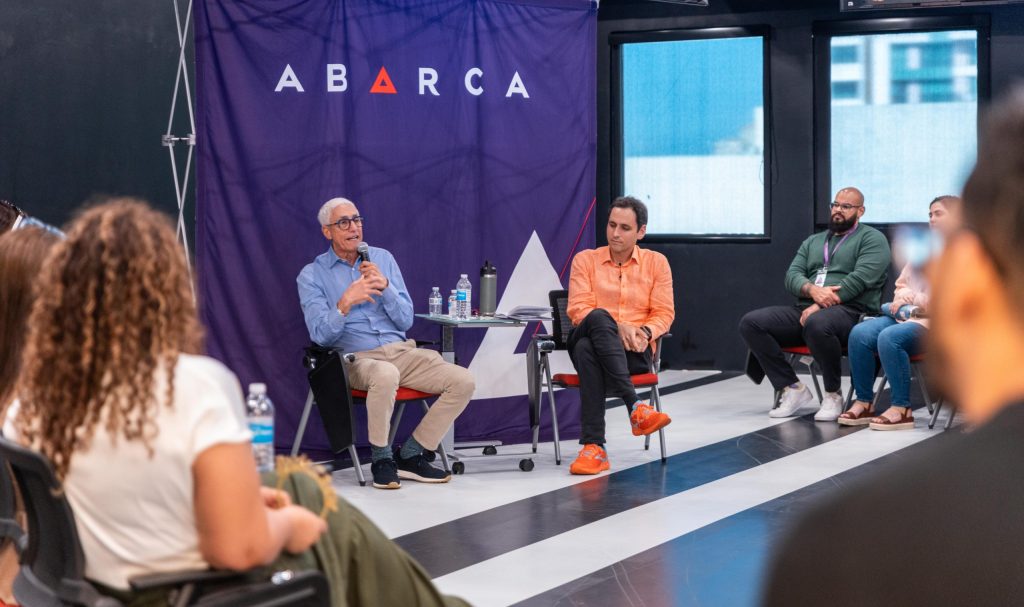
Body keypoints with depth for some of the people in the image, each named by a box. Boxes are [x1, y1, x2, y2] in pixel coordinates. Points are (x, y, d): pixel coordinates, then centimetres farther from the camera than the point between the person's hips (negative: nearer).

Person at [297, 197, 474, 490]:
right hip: (357, 358, -5)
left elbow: (405, 321, 9)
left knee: (463, 381, -17)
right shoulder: (311, 276, 4)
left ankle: (410, 455, -4)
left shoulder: (383, 259, 13)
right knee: (386, 375, -40)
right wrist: (345, 304, -26)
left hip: (401, 350, 5)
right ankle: (381, 458, -18)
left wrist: (385, 287, -9)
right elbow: (321, 335, -8)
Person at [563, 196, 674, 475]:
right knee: (599, 317, -39)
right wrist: (617, 327, -17)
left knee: (588, 349, -38)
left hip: (635, 350, 0)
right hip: (590, 339, 0)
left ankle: (593, 446, -44)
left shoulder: (656, 262, 14)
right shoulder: (586, 259, 12)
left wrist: (644, 332, -15)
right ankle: (634, 406, -48)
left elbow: (664, 313, 9)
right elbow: (578, 308, 0)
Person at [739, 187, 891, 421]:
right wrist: (813, 290, -14)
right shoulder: (813, 242, 25)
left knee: (817, 324, -42)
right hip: (805, 310, 7)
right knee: (751, 323, -15)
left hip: (849, 311, -7)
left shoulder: (872, 239, 5)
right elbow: (792, 276, 11)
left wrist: (820, 306, -18)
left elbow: (860, 278, -11)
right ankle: (793, 389, -11)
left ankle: (833, 395, -19)